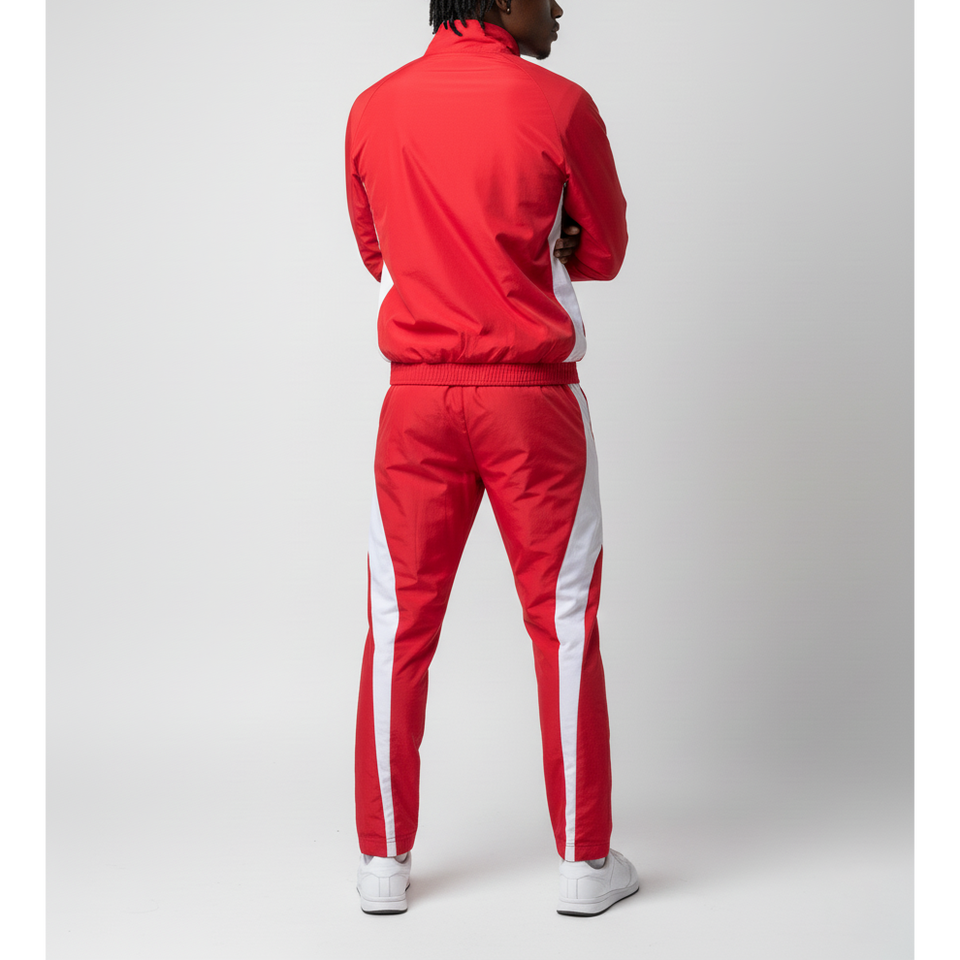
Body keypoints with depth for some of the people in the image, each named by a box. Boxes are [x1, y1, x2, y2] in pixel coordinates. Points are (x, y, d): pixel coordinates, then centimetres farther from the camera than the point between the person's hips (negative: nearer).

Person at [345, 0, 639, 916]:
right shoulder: (558, 105, -6)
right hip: (531, 396, -3)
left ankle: (384, 860, 16)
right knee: (563, 623, 6)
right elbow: (604, 251, 5)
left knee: (400, 624, 9)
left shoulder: (373, 109, 5)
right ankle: (585, 862, 15)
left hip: (418, 394, 3)